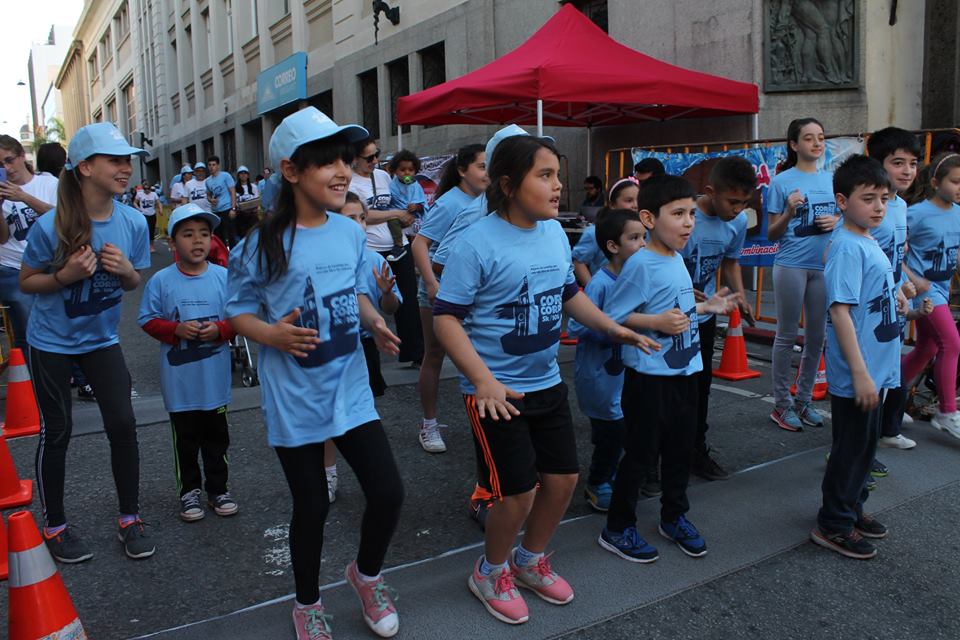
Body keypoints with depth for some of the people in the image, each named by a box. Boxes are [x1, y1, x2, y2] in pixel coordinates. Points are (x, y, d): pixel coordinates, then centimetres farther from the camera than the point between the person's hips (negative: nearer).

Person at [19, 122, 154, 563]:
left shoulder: (133, 223, -13)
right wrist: (66, 276, -27)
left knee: (123, 425, -2)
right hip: (52, 343, -3)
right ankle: (54, 526, 26)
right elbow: (26, 282, -8)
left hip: (101, 339, 3)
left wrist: (127, 270, -21)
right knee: (56, 432, 6)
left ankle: (130, 519, 16)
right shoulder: (50, 226, -22)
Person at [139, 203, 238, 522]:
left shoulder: (224, 277, -4)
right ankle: (189, 489, 29)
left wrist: (219, 329, -17)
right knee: (186, 439, 12)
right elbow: (148, 320, -1)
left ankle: (218, 487, 30)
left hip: (215, 377, 1)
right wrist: (176, 329, -17)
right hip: (179, 379, -1)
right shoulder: (161, 281, -6)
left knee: (216, 436, 14)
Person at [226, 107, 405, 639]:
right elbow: (238, 311, -5)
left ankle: (367, 574, 36)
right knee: (311, 507, 10)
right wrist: (272, 334, -25)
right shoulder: (262, 245, -13)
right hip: (294, 399, -4)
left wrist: (374, 322, -6)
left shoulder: (351, 233, 1)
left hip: (351, 390, 4)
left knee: (388, 492, 3)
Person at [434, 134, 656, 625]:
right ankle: (490, 573, 29)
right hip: (497, 390, -7)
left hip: (546, 382, 7)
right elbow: (445, 317, -19)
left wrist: (612, 327, 7)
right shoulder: (478, 242, -19)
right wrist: (483, 380, -27)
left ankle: (531, 559, 40)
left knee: (563, 477, 13)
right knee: (519, 491, -1)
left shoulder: (554, 232, 2)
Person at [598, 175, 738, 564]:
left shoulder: (677, 258, 7)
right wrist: (657, 322, -27)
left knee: (681, 448, 18)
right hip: (649, 376, -8)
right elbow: (611, 317, -19)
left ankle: (674, 517, 37)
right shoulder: (641, 264, -18)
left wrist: (707, 307, 14)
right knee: (641, 453, 3)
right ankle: (617, 529, 19)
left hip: (685, 371, 8)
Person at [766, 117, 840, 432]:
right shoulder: (782, 181, -5)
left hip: (823, 265, 5)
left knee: (817, 336, 10)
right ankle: (782, 405, 11)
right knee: (787, 336, 2)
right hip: (791, 265, -5)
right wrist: (789, 212, -21)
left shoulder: (831, 179, 8)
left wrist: (836, 221, -5)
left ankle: (804, 400, 23)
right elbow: (771, 234, -4)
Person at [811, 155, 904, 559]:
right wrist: (859, 373, -25)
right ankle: (833, 525, 17)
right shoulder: (847, 248, -19)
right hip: (856, 374, -9)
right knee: (851, 448, 3)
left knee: (864, 445, 20)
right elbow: (841, 311, -24)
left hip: (874, 369, 9)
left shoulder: (870, 244, 9)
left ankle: (851, 508, 36)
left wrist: (895, 302, 5)